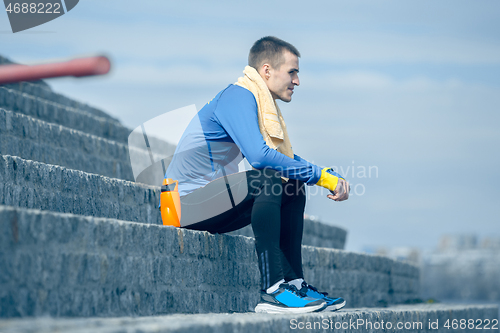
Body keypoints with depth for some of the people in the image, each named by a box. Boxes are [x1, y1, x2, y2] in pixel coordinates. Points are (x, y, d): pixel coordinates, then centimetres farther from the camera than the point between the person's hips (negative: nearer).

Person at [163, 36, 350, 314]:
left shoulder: (264, 104, 15)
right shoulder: (238, 97, -16)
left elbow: (289, 159, 20)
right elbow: (259, 155, -31)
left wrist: (332, 177, 2)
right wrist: (321, 176, -24)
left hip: (211, 205, 11)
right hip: (186, 204, -11)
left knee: (294, 190, 11)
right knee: (268, 180, -30)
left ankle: (294, 282, 5)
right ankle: (272, 290, -31)